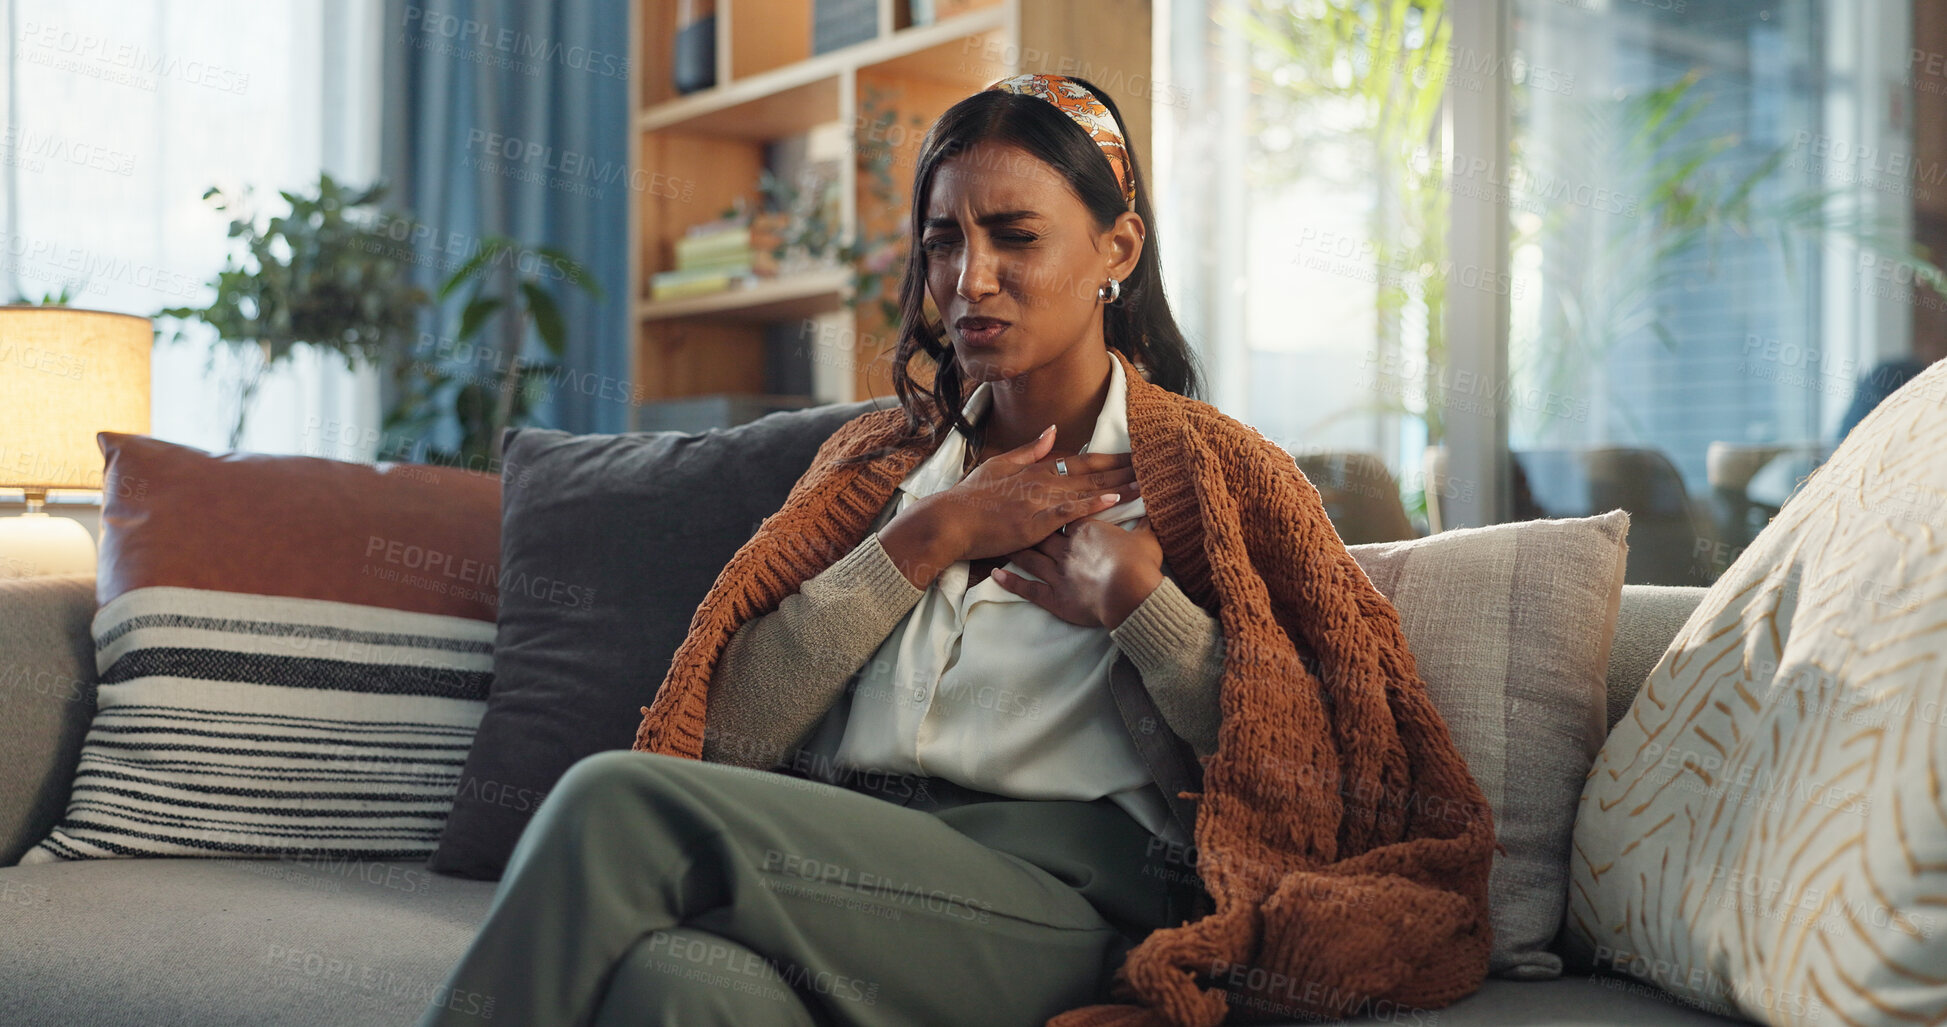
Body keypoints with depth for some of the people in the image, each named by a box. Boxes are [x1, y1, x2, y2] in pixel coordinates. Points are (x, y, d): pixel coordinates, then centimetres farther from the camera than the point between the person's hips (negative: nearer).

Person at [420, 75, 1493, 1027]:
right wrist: (931, 539, 4)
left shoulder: (1218, 471, 13)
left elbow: (1323, 787, 3)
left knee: (616, 802, -26)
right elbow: (731, 735, 9)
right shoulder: (876, 460, 24)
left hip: (1065, 897, -3)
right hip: (837, 862, 3)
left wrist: (1136, 602, -2)